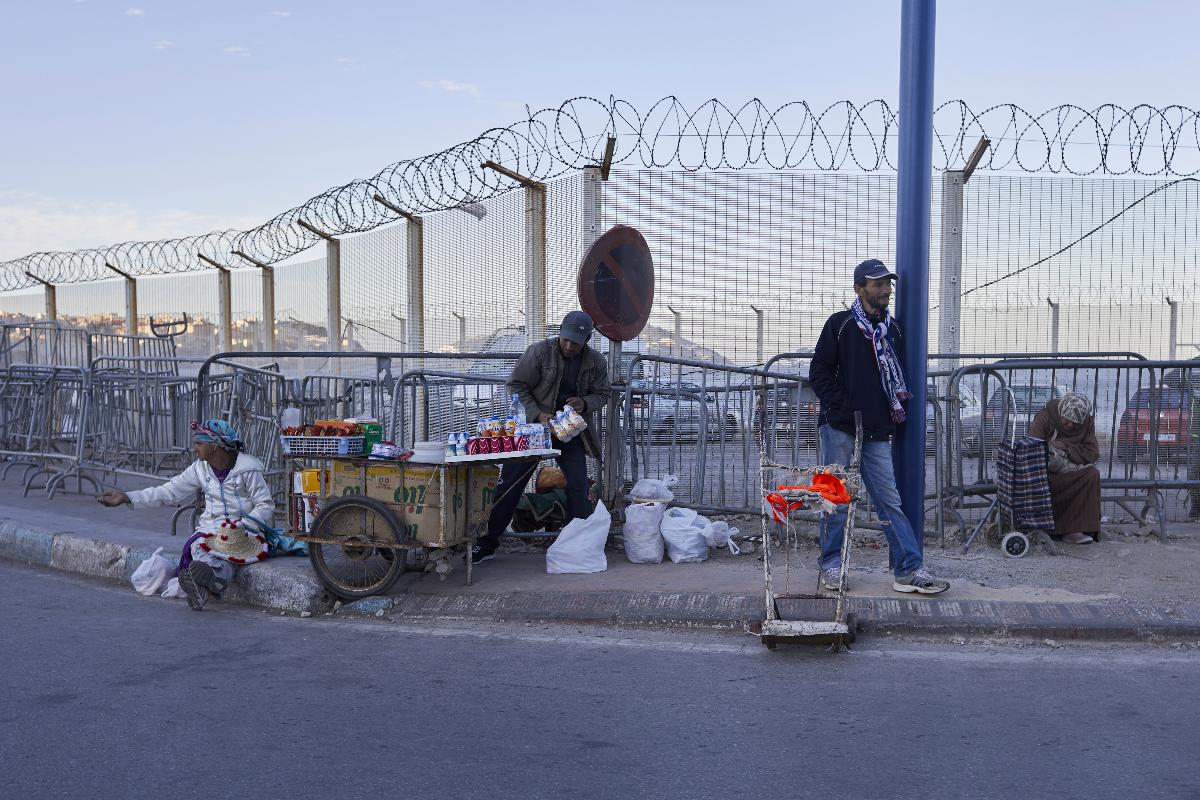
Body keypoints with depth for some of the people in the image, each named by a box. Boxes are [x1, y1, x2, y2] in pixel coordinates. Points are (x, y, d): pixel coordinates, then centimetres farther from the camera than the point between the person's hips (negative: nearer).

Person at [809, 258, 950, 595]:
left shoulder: (892, 329, 15)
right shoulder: (840, 324, 0)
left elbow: (897, 376, 25)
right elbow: (819, 373, -2)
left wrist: (900, 407, 10)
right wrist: (843, 406, -10)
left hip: (876, 432, 4)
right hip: (839, 427, -4)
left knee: (889, 499, 1)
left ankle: (909, 570, 0)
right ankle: (831, 564, 14)